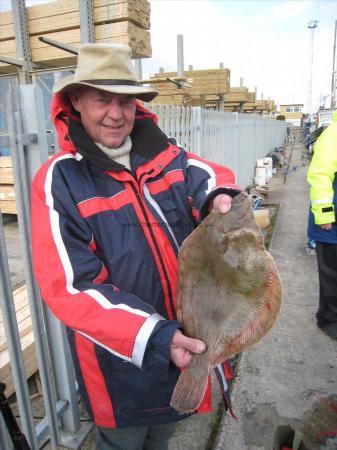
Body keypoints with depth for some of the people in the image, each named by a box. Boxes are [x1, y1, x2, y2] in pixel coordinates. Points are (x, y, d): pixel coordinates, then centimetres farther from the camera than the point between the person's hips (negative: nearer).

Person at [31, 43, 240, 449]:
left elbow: (207, 174, 9)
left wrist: (217, 195, -17)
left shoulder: (164, 156, -6)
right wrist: (154, 338, -31)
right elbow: (71, 288, -23)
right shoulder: (58, 180, -18)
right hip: (120, 356, -4)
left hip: (187, 336, 5)